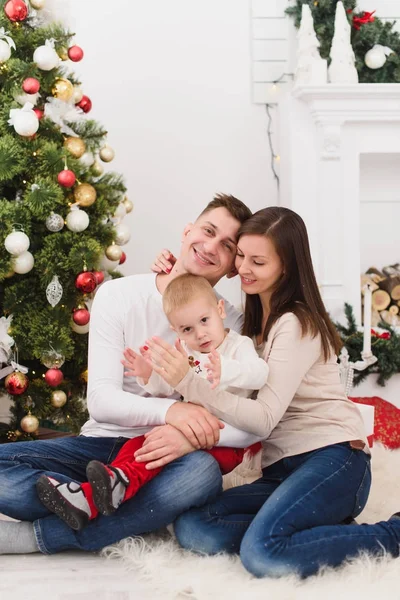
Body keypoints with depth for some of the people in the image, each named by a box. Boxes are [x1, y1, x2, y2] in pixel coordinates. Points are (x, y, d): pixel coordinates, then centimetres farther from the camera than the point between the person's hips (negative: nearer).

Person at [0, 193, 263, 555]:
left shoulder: (231, 325, -2)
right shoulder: (118, 295, -1)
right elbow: (101, 400, -11)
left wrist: (194, 437, -33)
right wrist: (169, 410, -30)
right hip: (100, 445, 1)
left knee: (202, 472, -38)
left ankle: (31, 536, -28)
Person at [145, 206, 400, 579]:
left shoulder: (297, 325, -8)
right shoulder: (254, 318, 17)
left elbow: (264, 419, -18)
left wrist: (187, 382, -27)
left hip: (332, 458, -7)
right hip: (282, 470, 7)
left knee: (262, 554, -34)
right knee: (190, 528, -19)